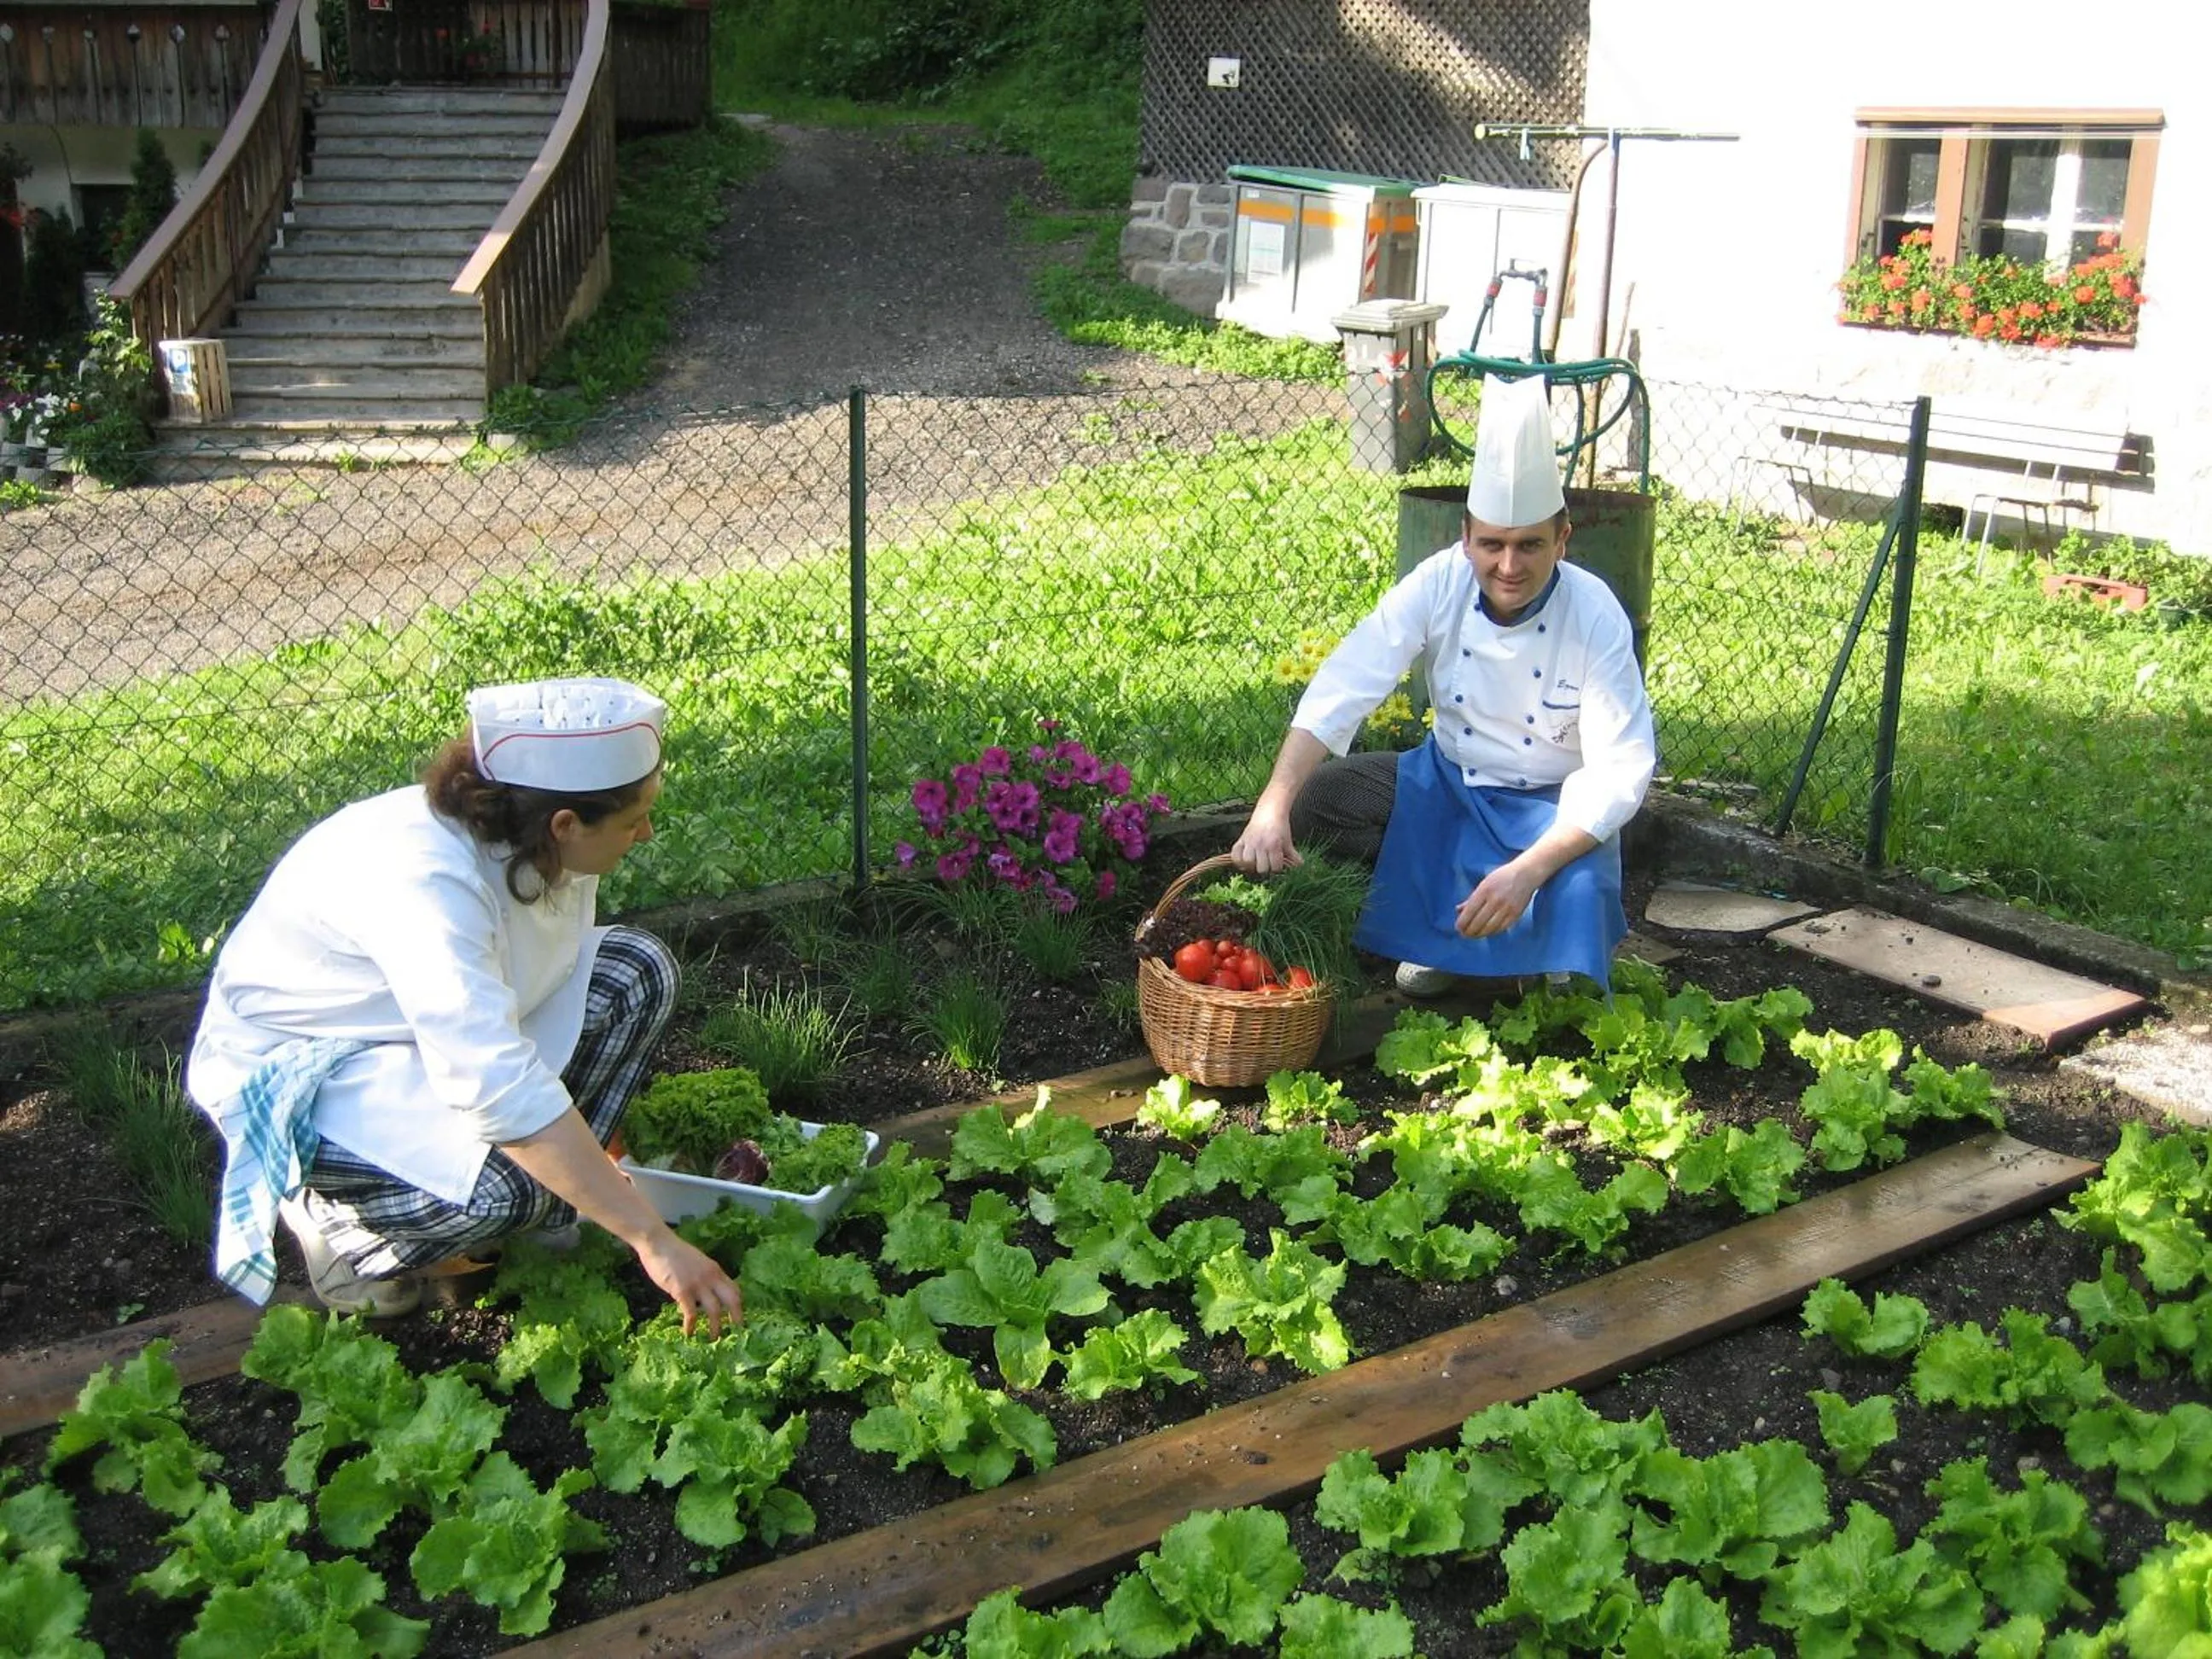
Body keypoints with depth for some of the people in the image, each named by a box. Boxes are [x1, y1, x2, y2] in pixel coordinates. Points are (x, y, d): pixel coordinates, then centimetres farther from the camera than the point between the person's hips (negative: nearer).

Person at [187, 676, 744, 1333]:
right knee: (505, 1184, -33)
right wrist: (653, 1240, -41)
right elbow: (500, 1089, -42)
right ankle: (331, 1217, -2)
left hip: (441, 1028, 8)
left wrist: (593, 1161, -2)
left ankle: (543, 1209, 0)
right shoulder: (424, 879, -36)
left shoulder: (548, 848, -13)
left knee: (636, 971, -12)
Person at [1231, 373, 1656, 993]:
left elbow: (1621, 769, -26)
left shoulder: (1595, 617, -23)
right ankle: (1438, 926, 3)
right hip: (1447, 780, 3)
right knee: (1314, 801, -19)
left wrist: (1527, 869, -40)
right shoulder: (1439, 584, -18)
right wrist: (1272, 808, -38)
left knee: (1578, 891, -35)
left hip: (1553, 803, -3)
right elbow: (1341, 690, -24)